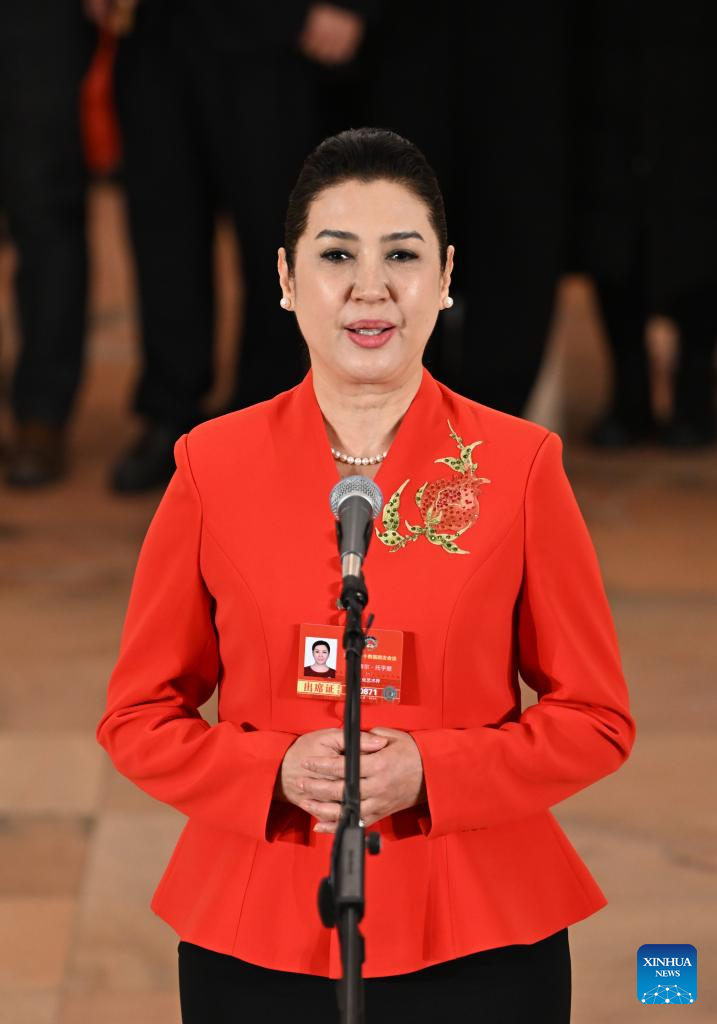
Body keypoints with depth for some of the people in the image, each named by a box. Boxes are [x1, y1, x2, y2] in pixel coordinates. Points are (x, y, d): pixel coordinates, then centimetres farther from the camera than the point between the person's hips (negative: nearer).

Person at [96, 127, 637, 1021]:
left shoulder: (519, 465, -3)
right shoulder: (214, 467, -1)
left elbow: (596, 719, 0)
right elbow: (137, 718, 3)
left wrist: (428, 771, -15)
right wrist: (279, 772, -14)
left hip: (479, 942, 0)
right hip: (255, 938, 1)